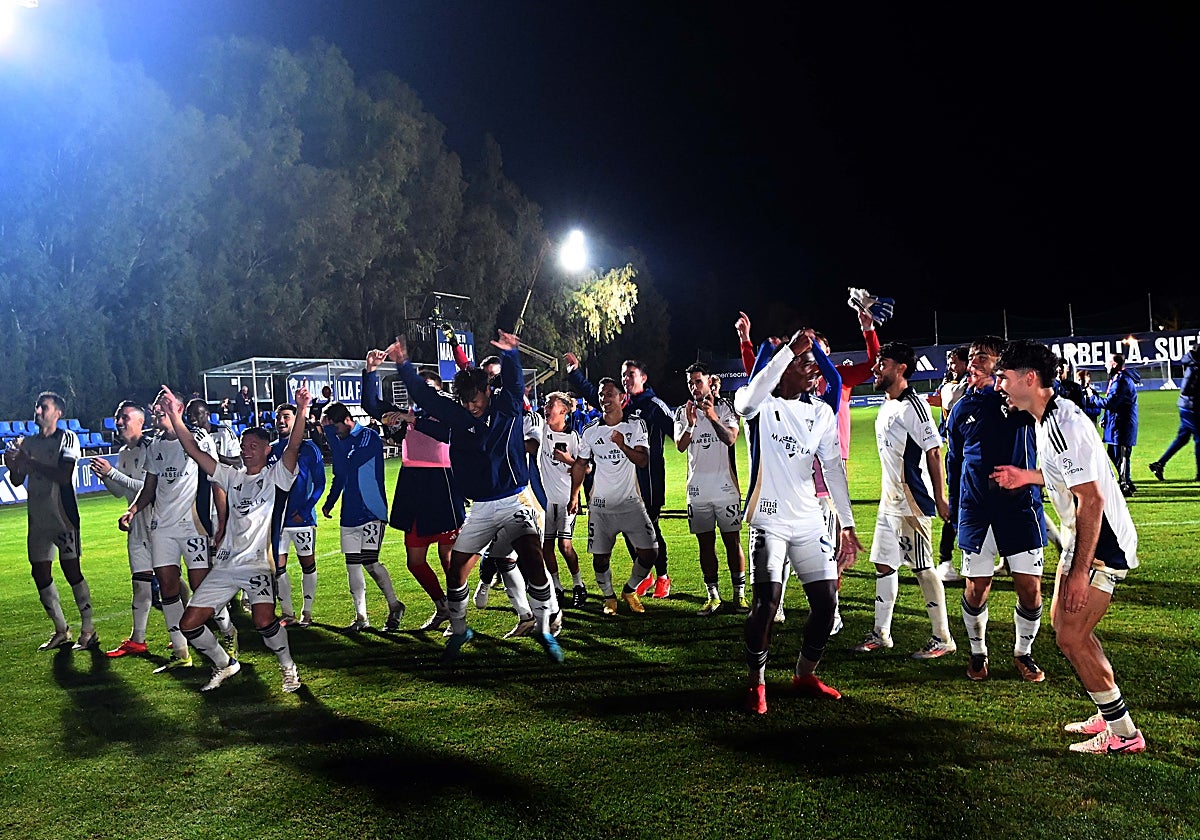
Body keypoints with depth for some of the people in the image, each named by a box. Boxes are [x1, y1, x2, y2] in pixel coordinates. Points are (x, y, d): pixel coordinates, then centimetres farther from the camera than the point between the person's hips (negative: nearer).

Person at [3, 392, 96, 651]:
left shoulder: (67, 438, -5)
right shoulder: (27, 442, 14)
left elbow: (64, 477, -18)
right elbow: (17, 481, 15)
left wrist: (30, 462, -18)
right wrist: (12, 466, -6)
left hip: (63, 515, -6)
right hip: (38, 517, 7)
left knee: (71, 569, -6)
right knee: (40, 572, 7)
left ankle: (88, 630, 2)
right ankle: (61, 630, 19)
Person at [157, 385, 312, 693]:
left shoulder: (275, 476, 2)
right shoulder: (232, 476, 15)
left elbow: (293, 447, -16)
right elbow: (193, 450, 9)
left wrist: (301, 410, -31)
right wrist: (175, 416, -1)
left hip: (257, 563, -6)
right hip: (225, 564, 6)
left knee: (264, 621, -25)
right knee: (189, 623, 2)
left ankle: (288, 667, 2)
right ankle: (225, 664, 26)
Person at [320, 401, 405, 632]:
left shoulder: (370, 438, -12)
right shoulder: (342, 441, 12)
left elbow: (346, 466, -26)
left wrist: (329, 431, -24)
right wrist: (329, 502, 18)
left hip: (372, 512, -8)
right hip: (349, 515, 8)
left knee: (370, 563, -14)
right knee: (352, 565, 7)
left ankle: (394, 606, 5)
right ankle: (361, 617, 15)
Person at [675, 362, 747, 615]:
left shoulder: (725, 407, 1)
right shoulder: (682, 413, 8)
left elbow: (731, 438, -14)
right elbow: (680, 446, -6)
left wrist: (713, 417, -28)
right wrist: (690, 424, -23)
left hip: (725, 486, -2)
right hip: (697, 488, 2)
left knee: (732, 541, 0)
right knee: (705, 543, 6)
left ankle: (740, 594, 7)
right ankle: (713, 595, 13)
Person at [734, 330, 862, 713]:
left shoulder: (821, 412, 10)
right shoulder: (760, 404, -4)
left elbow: (834, 468, 9)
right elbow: (750, 398, -30)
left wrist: (847, 524, 5)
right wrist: (790, 349, -34)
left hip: (810, 521, 5)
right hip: (769, 519, -5)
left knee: (827, 600, 4)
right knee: (767, 601, -14)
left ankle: (805, 674, 26)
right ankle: (756, 682, 7)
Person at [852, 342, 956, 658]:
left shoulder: (912, 406, -16)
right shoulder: (886, 407, 13)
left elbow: (933, 452, -16)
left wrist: (939, 498, -17)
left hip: (912, 501, -9)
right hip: (889, 500, 9)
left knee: (922, 567, -2)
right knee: (883, 563, 12)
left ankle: (943, 638, 9)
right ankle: (881, 633, 22)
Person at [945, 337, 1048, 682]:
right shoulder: (962, 408, 9)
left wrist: (990, 384, -22)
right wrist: (954, 512, 16)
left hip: (1021, 507, -2)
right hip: (975, 511, 2)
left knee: (1030, 589, 1)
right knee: (976, 588, 4)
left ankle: (1023, 652, 23)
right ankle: (978, 652, 25)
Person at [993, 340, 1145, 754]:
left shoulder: (1063, 424, -24)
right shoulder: (1049, 418, 8)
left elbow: (1091, 499, -27)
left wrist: (1080, 571, -26)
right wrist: (1028, 476, 15)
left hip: (1103, 542, -11)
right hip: (1083, 537, 11)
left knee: (1071, 637, -6)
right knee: (1063, 623, 17)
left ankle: (1123, 733, 7)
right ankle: (1109, 715, 30)